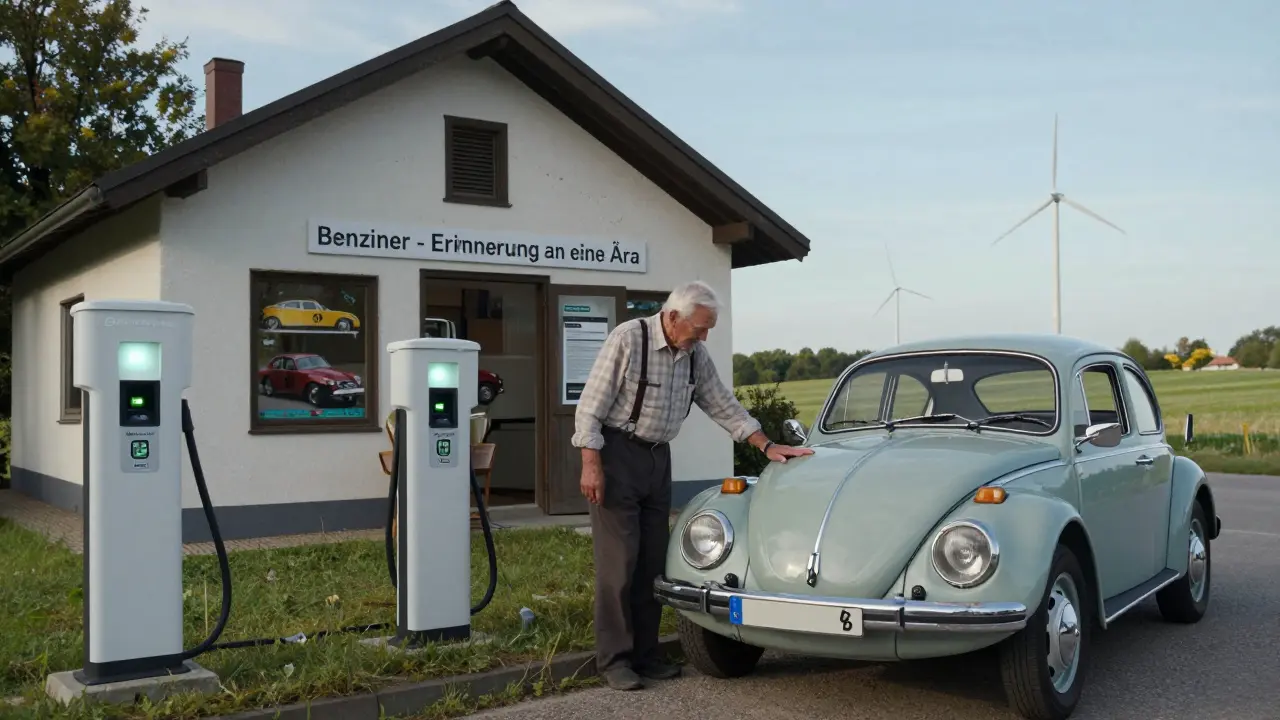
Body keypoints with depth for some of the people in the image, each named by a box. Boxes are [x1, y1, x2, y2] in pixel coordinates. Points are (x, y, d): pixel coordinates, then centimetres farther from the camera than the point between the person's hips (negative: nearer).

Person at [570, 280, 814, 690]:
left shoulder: (695, 354, 4)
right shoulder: (627, 339, -16)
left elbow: (723, 405, 12)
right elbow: (590, 407, -14)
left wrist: (767, 445, 5)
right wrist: (591, 465, -19)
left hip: (658, 458, 7)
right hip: (616, 455, -7)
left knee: (652, 560, 7)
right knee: (619, 561, -6)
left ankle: (644, 653, 16)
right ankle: (613, 659, 2)